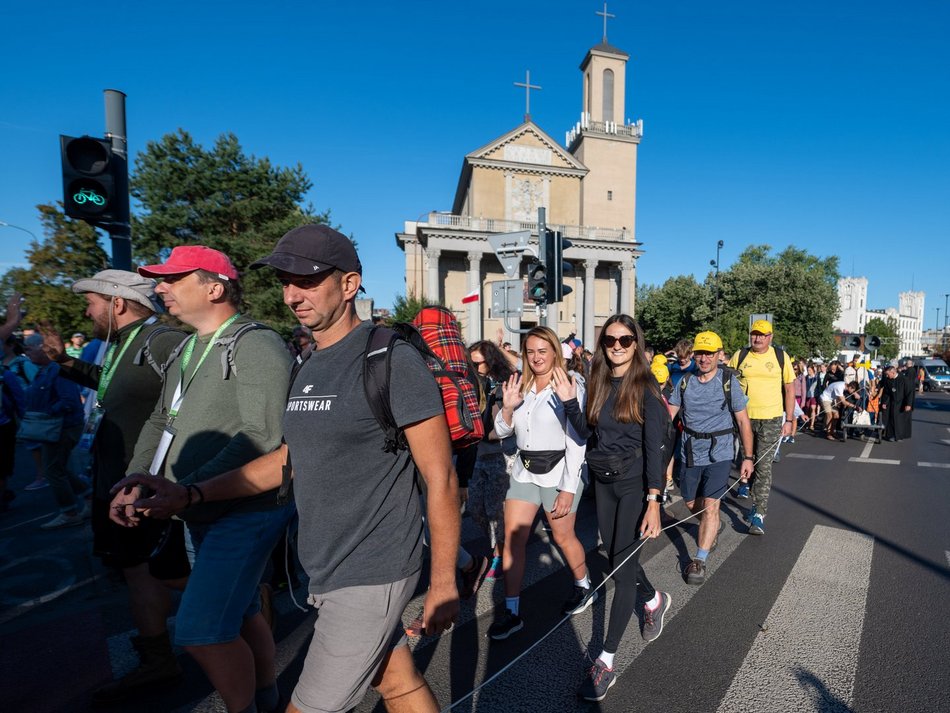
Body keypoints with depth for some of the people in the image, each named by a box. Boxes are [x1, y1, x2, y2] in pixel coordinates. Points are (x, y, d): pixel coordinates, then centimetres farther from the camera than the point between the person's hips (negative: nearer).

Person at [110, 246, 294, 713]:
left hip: (246, 510, -9)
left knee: (202, 630, -7)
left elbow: (262, 437, -25)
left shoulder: (255, 344, -17)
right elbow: (160, 421, 12)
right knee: (239, 615, 20)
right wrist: (137, 478, -4)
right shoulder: (188, 350, 14)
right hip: (204, 512, 9)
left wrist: (186, 489, -23)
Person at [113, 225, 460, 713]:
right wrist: (189, 494, 6)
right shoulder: (308, 367, 7)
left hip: (371, 577, -7)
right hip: (326, 571, 7)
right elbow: (292, 457, 13)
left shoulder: (391, 360, -19)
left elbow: (440, 478, -17)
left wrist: (443, 582, -13)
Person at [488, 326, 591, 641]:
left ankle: (584, 587, 41)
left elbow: (576, 442, -13)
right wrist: (508, 406, -14)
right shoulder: (520, 386, 3)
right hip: (524, 470, 5)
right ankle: (511, 612, 17)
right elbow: (501, 431, 5)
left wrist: (568, 488, -15)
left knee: (563, 537, 12)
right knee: (512, 539, 3)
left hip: (558, 471, -5)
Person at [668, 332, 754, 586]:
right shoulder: (685, 382, 1)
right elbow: (668, 414, 0)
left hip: (719, 453, -4)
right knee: (691, 504, 17)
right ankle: (712, 529, 48)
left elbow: (743, 421, -3)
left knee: (710, 506, -10)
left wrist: (748, 457, -5)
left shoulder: (729, 381, -7)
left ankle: (699, 561, 1)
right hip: (691, 453, 4)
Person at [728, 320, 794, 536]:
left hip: (771, 420, -2)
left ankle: (759, 513, 1)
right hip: (743, 418, 2)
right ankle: (745, 482, 48)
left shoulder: (781, 357, 0)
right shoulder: (740, 356, 2)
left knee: (763, 465, -5)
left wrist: (789, 420, 1)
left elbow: (789, 389, 5)